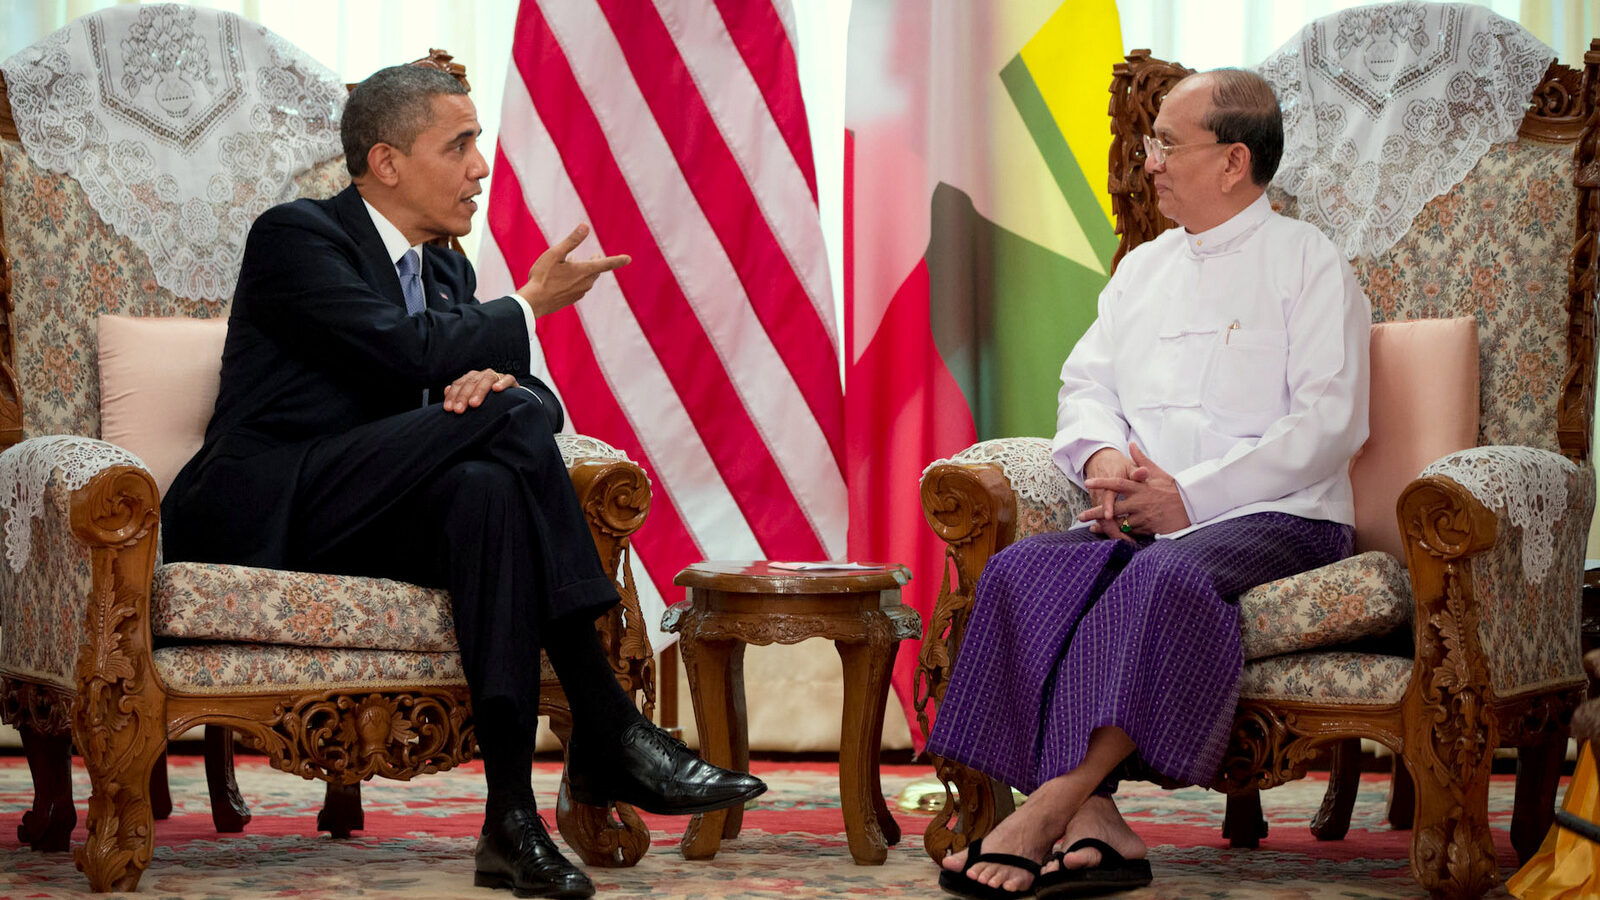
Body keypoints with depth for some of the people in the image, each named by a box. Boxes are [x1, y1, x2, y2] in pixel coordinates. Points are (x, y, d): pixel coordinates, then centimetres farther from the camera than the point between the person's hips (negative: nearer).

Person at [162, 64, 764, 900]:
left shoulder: (446, 270, 20)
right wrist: (530, 306, -5)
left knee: (486, 486, -31)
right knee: (508, 419, -26)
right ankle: (608, 734, -28)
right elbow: (406, 352, -18)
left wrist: (495, 378, -15)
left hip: (361, 518, 7)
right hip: (265, 510, -6)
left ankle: (513, 814, -40)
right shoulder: (294, 235, -5)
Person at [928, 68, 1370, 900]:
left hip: (1274, 515, -6)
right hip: (1139, 514, 6)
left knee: (1168, 578, -39)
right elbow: (1085, 383, 21)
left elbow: (1329, 421, -9)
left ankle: (1054, 801, -41)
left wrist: (1189, 496, -15)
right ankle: (1094, 822, -35)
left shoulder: (1309, 264, 2)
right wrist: (1102, 457, -4)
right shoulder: (1144, 268, 24)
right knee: (1022, 572, -25)